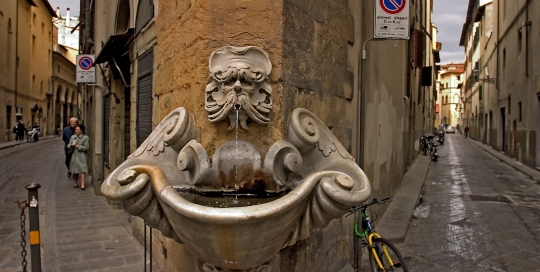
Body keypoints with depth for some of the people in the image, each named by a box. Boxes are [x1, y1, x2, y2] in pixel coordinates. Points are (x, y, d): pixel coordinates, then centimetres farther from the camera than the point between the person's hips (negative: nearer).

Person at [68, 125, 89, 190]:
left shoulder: (86, 138, -2)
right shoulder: (73, 137, 13)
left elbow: (86, 147, -8)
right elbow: (68, 146, 12)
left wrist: (78, 146, -13)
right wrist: (71, 145, -10)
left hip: (82, 156, -5)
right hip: (74, 155, 5)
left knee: (82, 170, -11)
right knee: (74, 170, 9)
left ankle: (82, 184, -12)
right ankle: (75, 183, 23)